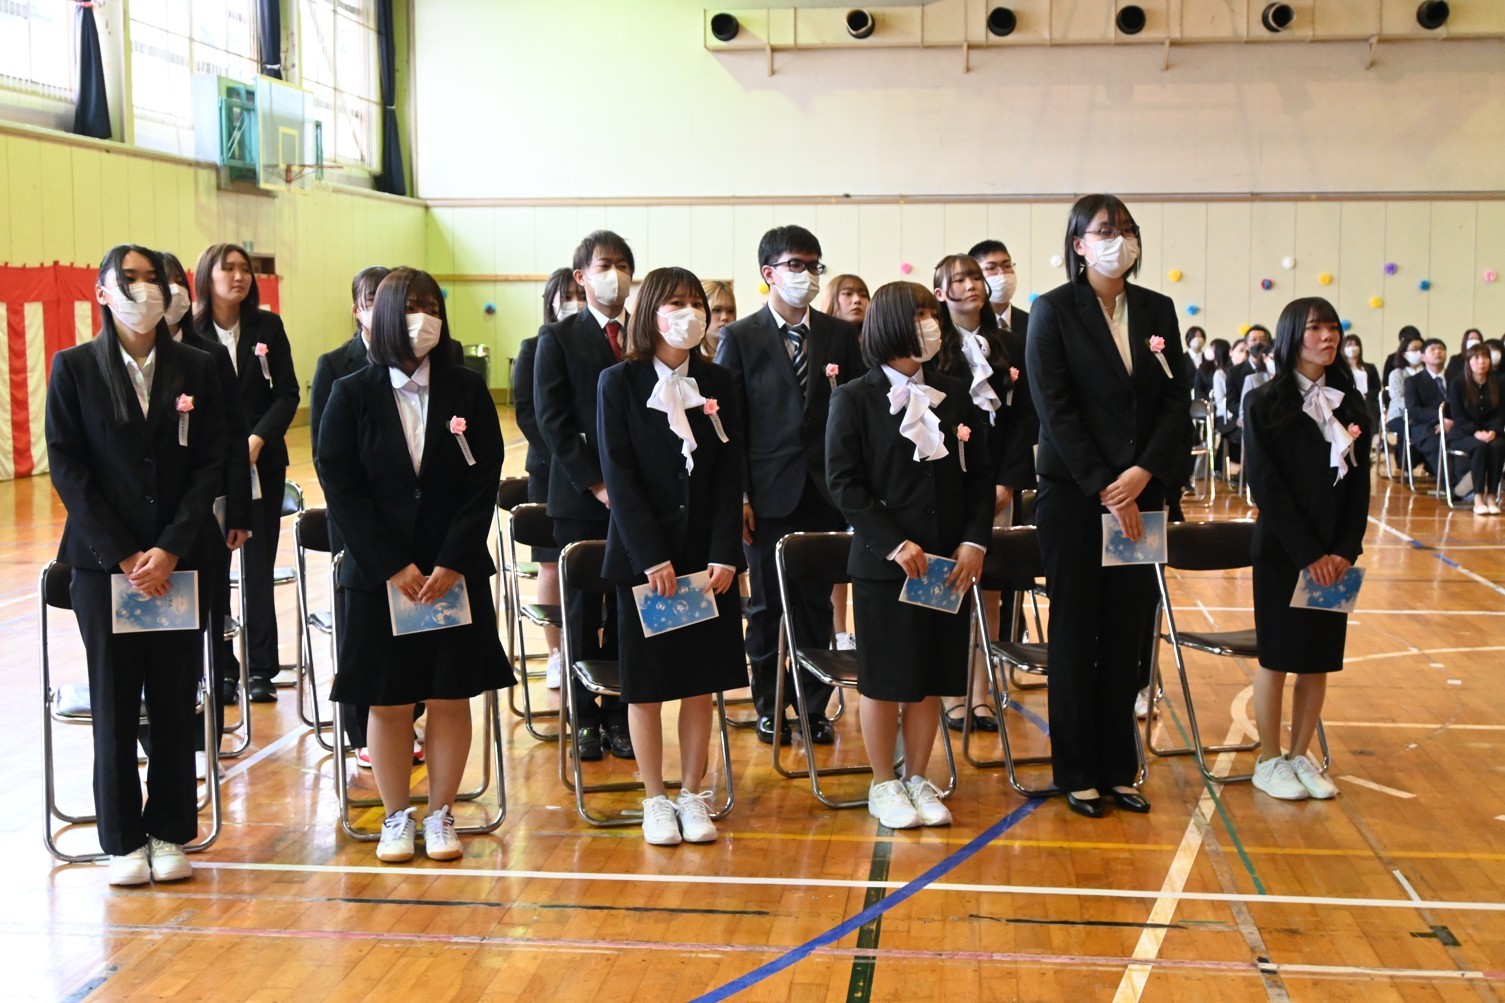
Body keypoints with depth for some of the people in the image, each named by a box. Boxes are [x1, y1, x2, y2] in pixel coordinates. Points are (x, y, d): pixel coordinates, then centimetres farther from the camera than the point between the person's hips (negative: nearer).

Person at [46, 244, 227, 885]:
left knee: (175, 702, 5)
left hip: (181, 562, 1)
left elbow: (211, 466, 1)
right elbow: (67, 469, -3)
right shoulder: (74, 369, 2)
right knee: (114, 704, 5)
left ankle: (170, 833, 18)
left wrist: (171, 551, -10)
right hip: (103, 562, -1)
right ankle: (124, 841, 16)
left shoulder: (197, 370, 5)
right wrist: (123, 556, -10)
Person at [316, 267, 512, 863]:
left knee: (450, 698, 5)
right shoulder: (351, 395, -1)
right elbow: (340, 489, -5)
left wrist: (451, 564, -12)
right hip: (377, 574, -1)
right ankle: (397, 818, 20)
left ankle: (440, 815, 19)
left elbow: (484, 484, -2)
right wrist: (393, 567, -12)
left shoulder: (468, 391, 1)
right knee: (388, 703, 4)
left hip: (455, 574, 1)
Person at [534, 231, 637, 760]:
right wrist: (595, 483, -12)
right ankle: (584, 716, 15)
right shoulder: (558, 337, 2)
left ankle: (620, 714, 15)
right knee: (583, 609, 5)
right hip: (581, 497, -2)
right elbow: (553, 420, -5)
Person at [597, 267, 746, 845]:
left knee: (702, 681, 7)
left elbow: (730, 475, 3)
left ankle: (693, 796, 18)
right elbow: (619, 476, -8)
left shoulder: (717, 384, 6)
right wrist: (652, 558, -15)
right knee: (646, 683, 4)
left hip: (708, 556, 3)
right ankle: (655, 800, 16)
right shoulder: (619, 383, -3)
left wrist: (724, 555, -8)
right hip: (643, 553, -3)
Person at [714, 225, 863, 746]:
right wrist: (737, 497, -7)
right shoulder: (739, 338, 0)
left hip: (825, 490, 2)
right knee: (767, 605, 7)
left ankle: (814, 707, 18)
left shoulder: (840, 335, 7)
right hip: (769, 493, -2)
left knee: (818, 603, 7)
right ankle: (769, 707, 19)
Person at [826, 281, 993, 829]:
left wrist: (974, 541, -5)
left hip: (950, 562, 4)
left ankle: (918, 778, 23)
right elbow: (844, 482, -9)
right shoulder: (854, 399, -5)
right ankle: (883, 785, 18)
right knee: (884, 679, 4)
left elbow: (979, 475, 8)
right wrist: (893, 543, -17)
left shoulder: (955, 395, 8)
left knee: (932, 677, 10)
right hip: (884, 562, -4)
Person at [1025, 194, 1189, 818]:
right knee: (1076, 638, 4)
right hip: (1073, 496, -4)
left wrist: (1142, 474, -10)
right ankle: (1077, 773, 13)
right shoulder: (1054, 311, -3)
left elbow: (1176, 402, 5)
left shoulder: (1157, 310, 10)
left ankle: (1117, 767, 18)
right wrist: (1104, 489, -14)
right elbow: (1056, 409, -9)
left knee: (1127, 637, 7)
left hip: (1140, 495, 4)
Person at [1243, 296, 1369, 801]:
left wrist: (1345, 551, -8)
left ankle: (1300, 756, 20)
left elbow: (1359, 484, 4)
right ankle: (1268, 761, 14)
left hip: (1334, 555, 4)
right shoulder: (1265, 404, -6)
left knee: (1319, 658, 8)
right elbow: (1266, 486, -12)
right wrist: (1307, 553, -16)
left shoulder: (1352, 406, 7)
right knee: (1277, 656, 3)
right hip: (1282, 550, -4)